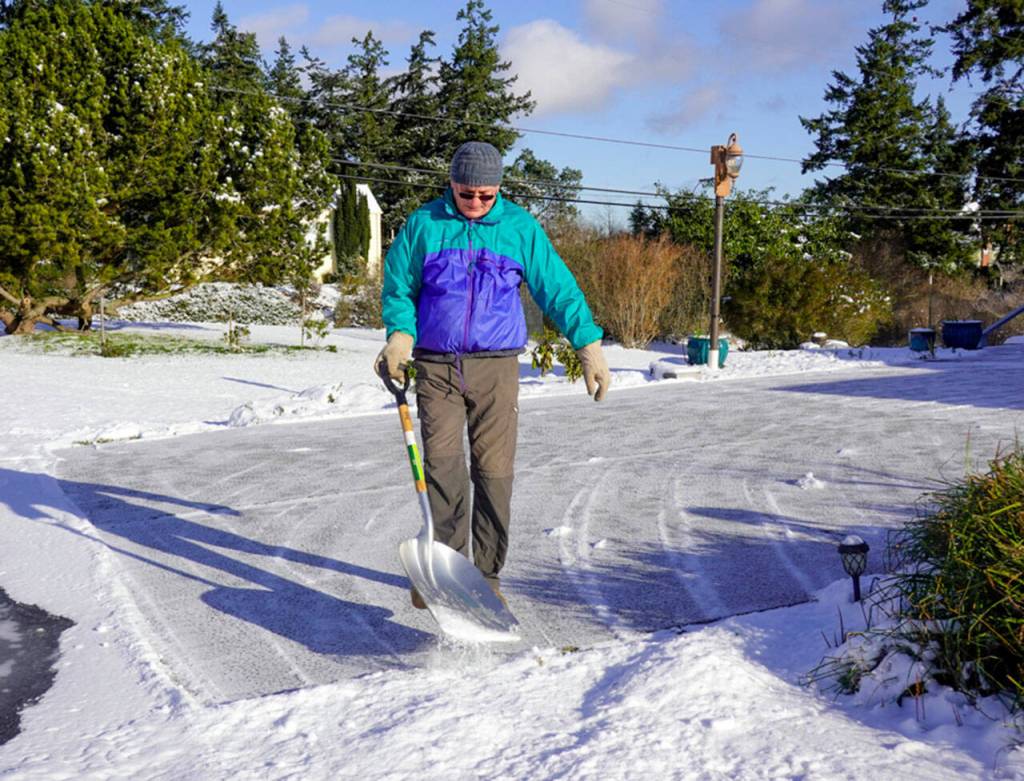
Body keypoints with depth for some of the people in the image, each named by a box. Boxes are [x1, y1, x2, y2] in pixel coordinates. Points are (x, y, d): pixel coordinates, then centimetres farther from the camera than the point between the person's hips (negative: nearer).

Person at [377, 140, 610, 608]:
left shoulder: (520, 228, 5)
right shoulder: (423, 225, 5)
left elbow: (557, 289, 4)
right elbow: (398, 288, 11)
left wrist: (589, 343, -5)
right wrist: (401, 333, -7)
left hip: (496, 367, 0)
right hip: (436, 366, 0)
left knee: (493, 470, -1)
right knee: (441, 463, -9)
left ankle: (486, 574, 11)